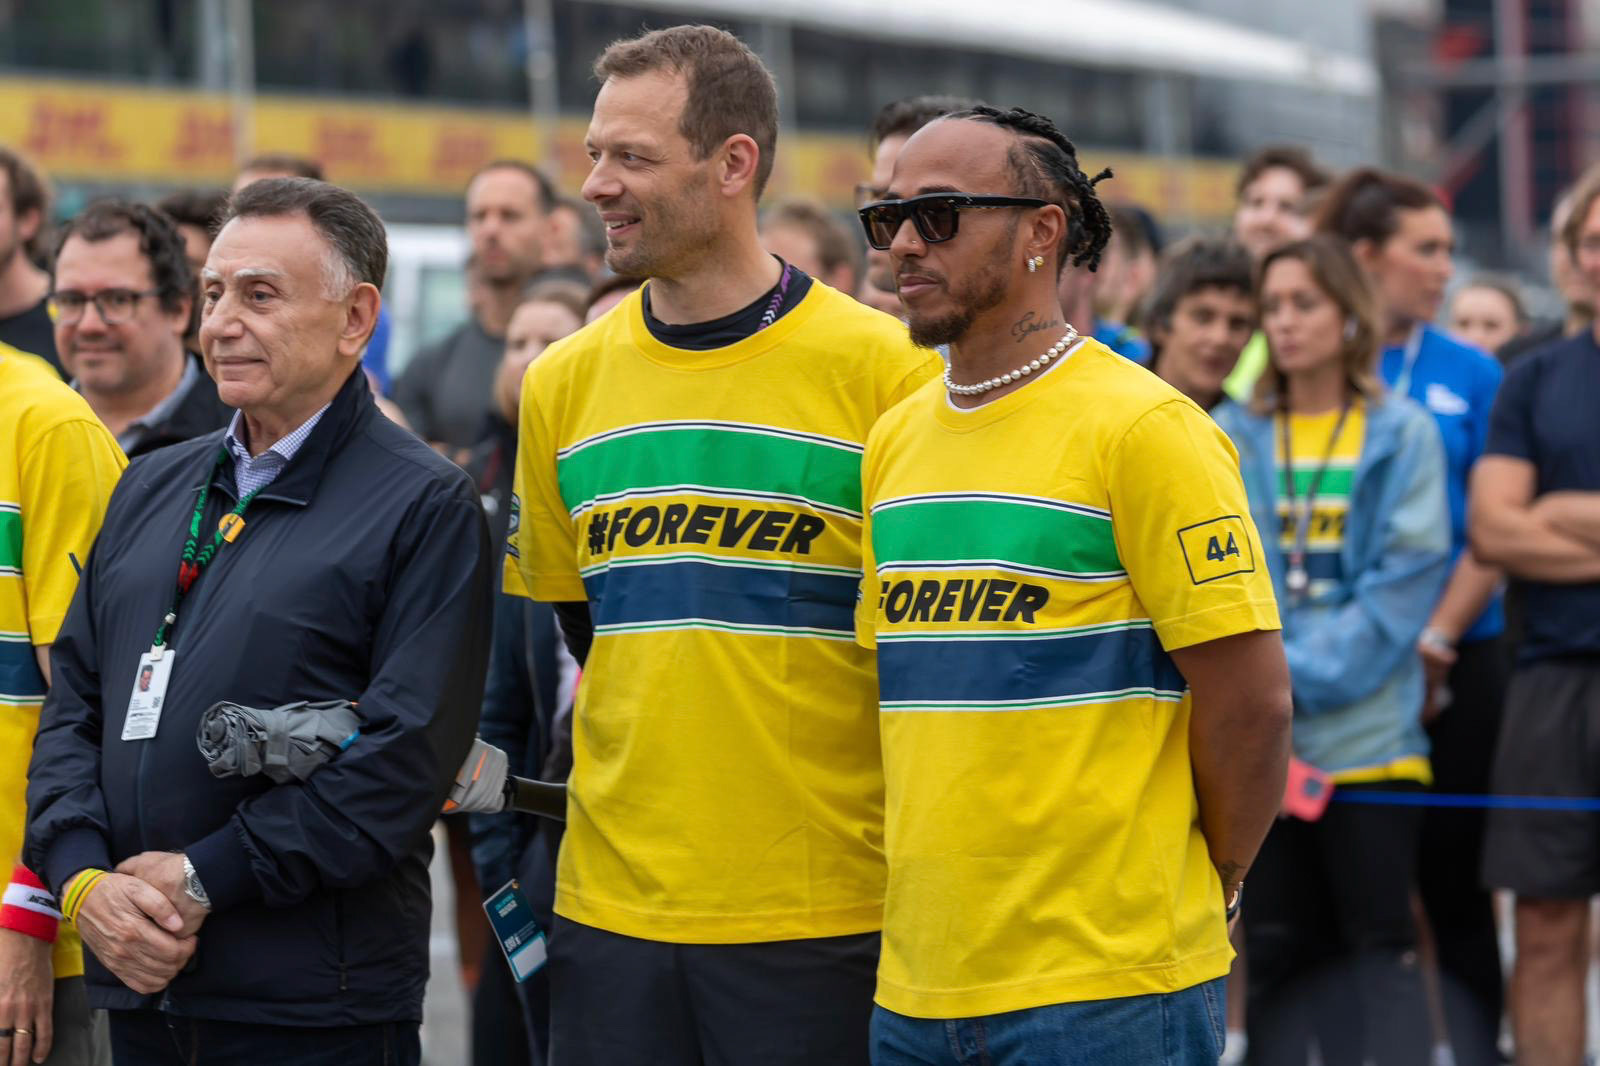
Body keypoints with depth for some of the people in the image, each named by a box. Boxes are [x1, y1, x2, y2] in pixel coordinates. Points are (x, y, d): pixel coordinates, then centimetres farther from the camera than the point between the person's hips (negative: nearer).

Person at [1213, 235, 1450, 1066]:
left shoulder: (1403, 434, 3)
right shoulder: (1228, 437, 8)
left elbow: (1410, 574, -4)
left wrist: (1304, 675, -12)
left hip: (1368, 734, -2)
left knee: (1381, 941, 0)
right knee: (1281, 948, 6)